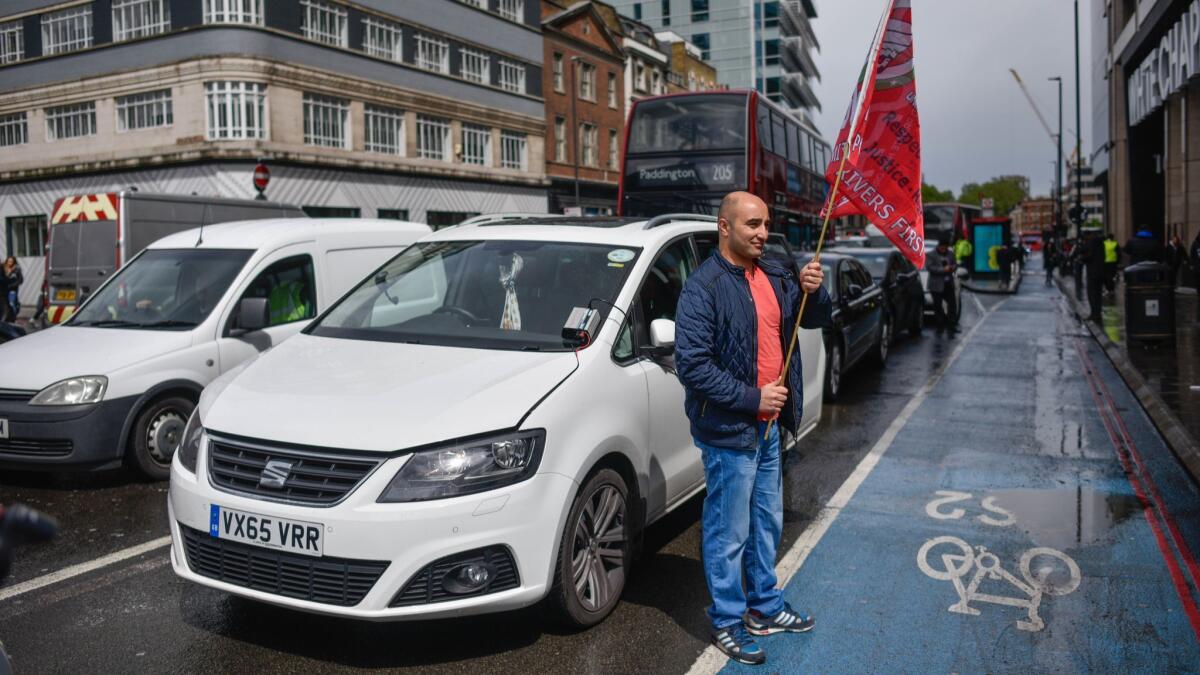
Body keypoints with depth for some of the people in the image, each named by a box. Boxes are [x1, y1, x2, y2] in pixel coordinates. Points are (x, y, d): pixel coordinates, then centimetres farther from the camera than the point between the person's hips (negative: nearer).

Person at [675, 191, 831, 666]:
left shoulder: (773, 277, 6)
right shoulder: (704, 287, -17)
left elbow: (817, 321, 16)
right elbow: (692, 363, -22)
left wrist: (812, 292, -7)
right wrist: (752, 398, -22)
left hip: (768, 425, 8)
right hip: (728, 431, -8)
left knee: (768, 523, 20)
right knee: (729, 533, 4)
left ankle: (765, 607, 37)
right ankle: (727, 623, 20)